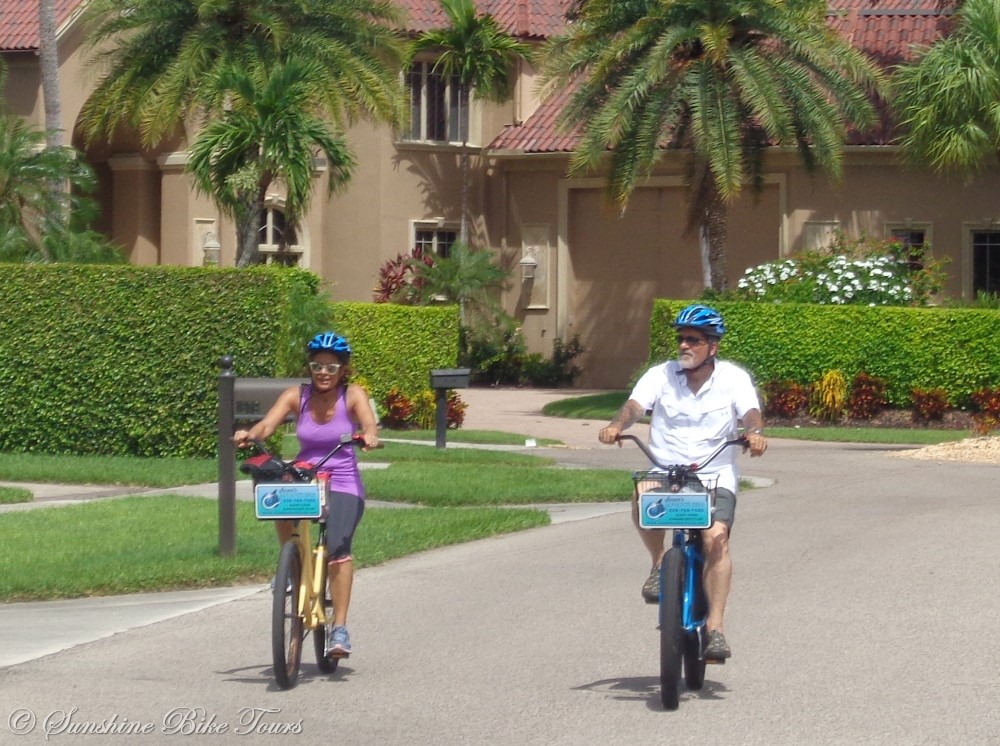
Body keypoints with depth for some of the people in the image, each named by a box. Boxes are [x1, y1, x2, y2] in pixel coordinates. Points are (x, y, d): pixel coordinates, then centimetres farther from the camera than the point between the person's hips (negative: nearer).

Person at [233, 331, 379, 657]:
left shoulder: (353, 395, -3)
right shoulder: (296, 395, 1)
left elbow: (369, 422, -21)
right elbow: (268, 424, -13)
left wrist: (369, 435, -45)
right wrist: (249, 434, -35)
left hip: (343, 486, -2)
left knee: (337, 544, -26)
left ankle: (339, 628, -22)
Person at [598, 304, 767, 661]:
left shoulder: (733, 378, 2)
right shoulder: (661, 375, 4)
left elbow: (750, 411, -13)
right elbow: (635, 404, -10)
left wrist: (754, 432, -37)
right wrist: (617, 425, -33)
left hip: (716, 476, -1)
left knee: (716, 537, -24)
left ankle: (715, 627, -19)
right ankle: (660, 562, -2)